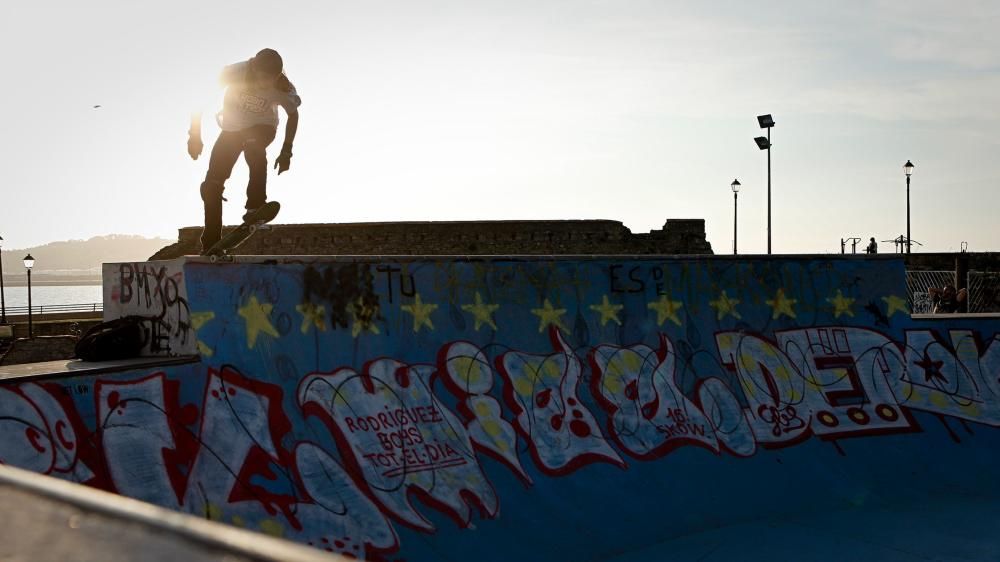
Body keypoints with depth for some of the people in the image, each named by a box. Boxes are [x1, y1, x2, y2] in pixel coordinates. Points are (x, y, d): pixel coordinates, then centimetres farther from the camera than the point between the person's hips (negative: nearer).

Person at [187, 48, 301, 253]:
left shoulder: (282, 89, -27)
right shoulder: (234, 73, -29)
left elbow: (293, 114, -4)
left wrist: (286, 152, -7)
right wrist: (195, 135, -17)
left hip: (262, 128, -1)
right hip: (231, 129, 1)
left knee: (253, 146, -39)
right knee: (211, 186, -8)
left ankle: (256, 207, -31)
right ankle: (211, 245, 3)